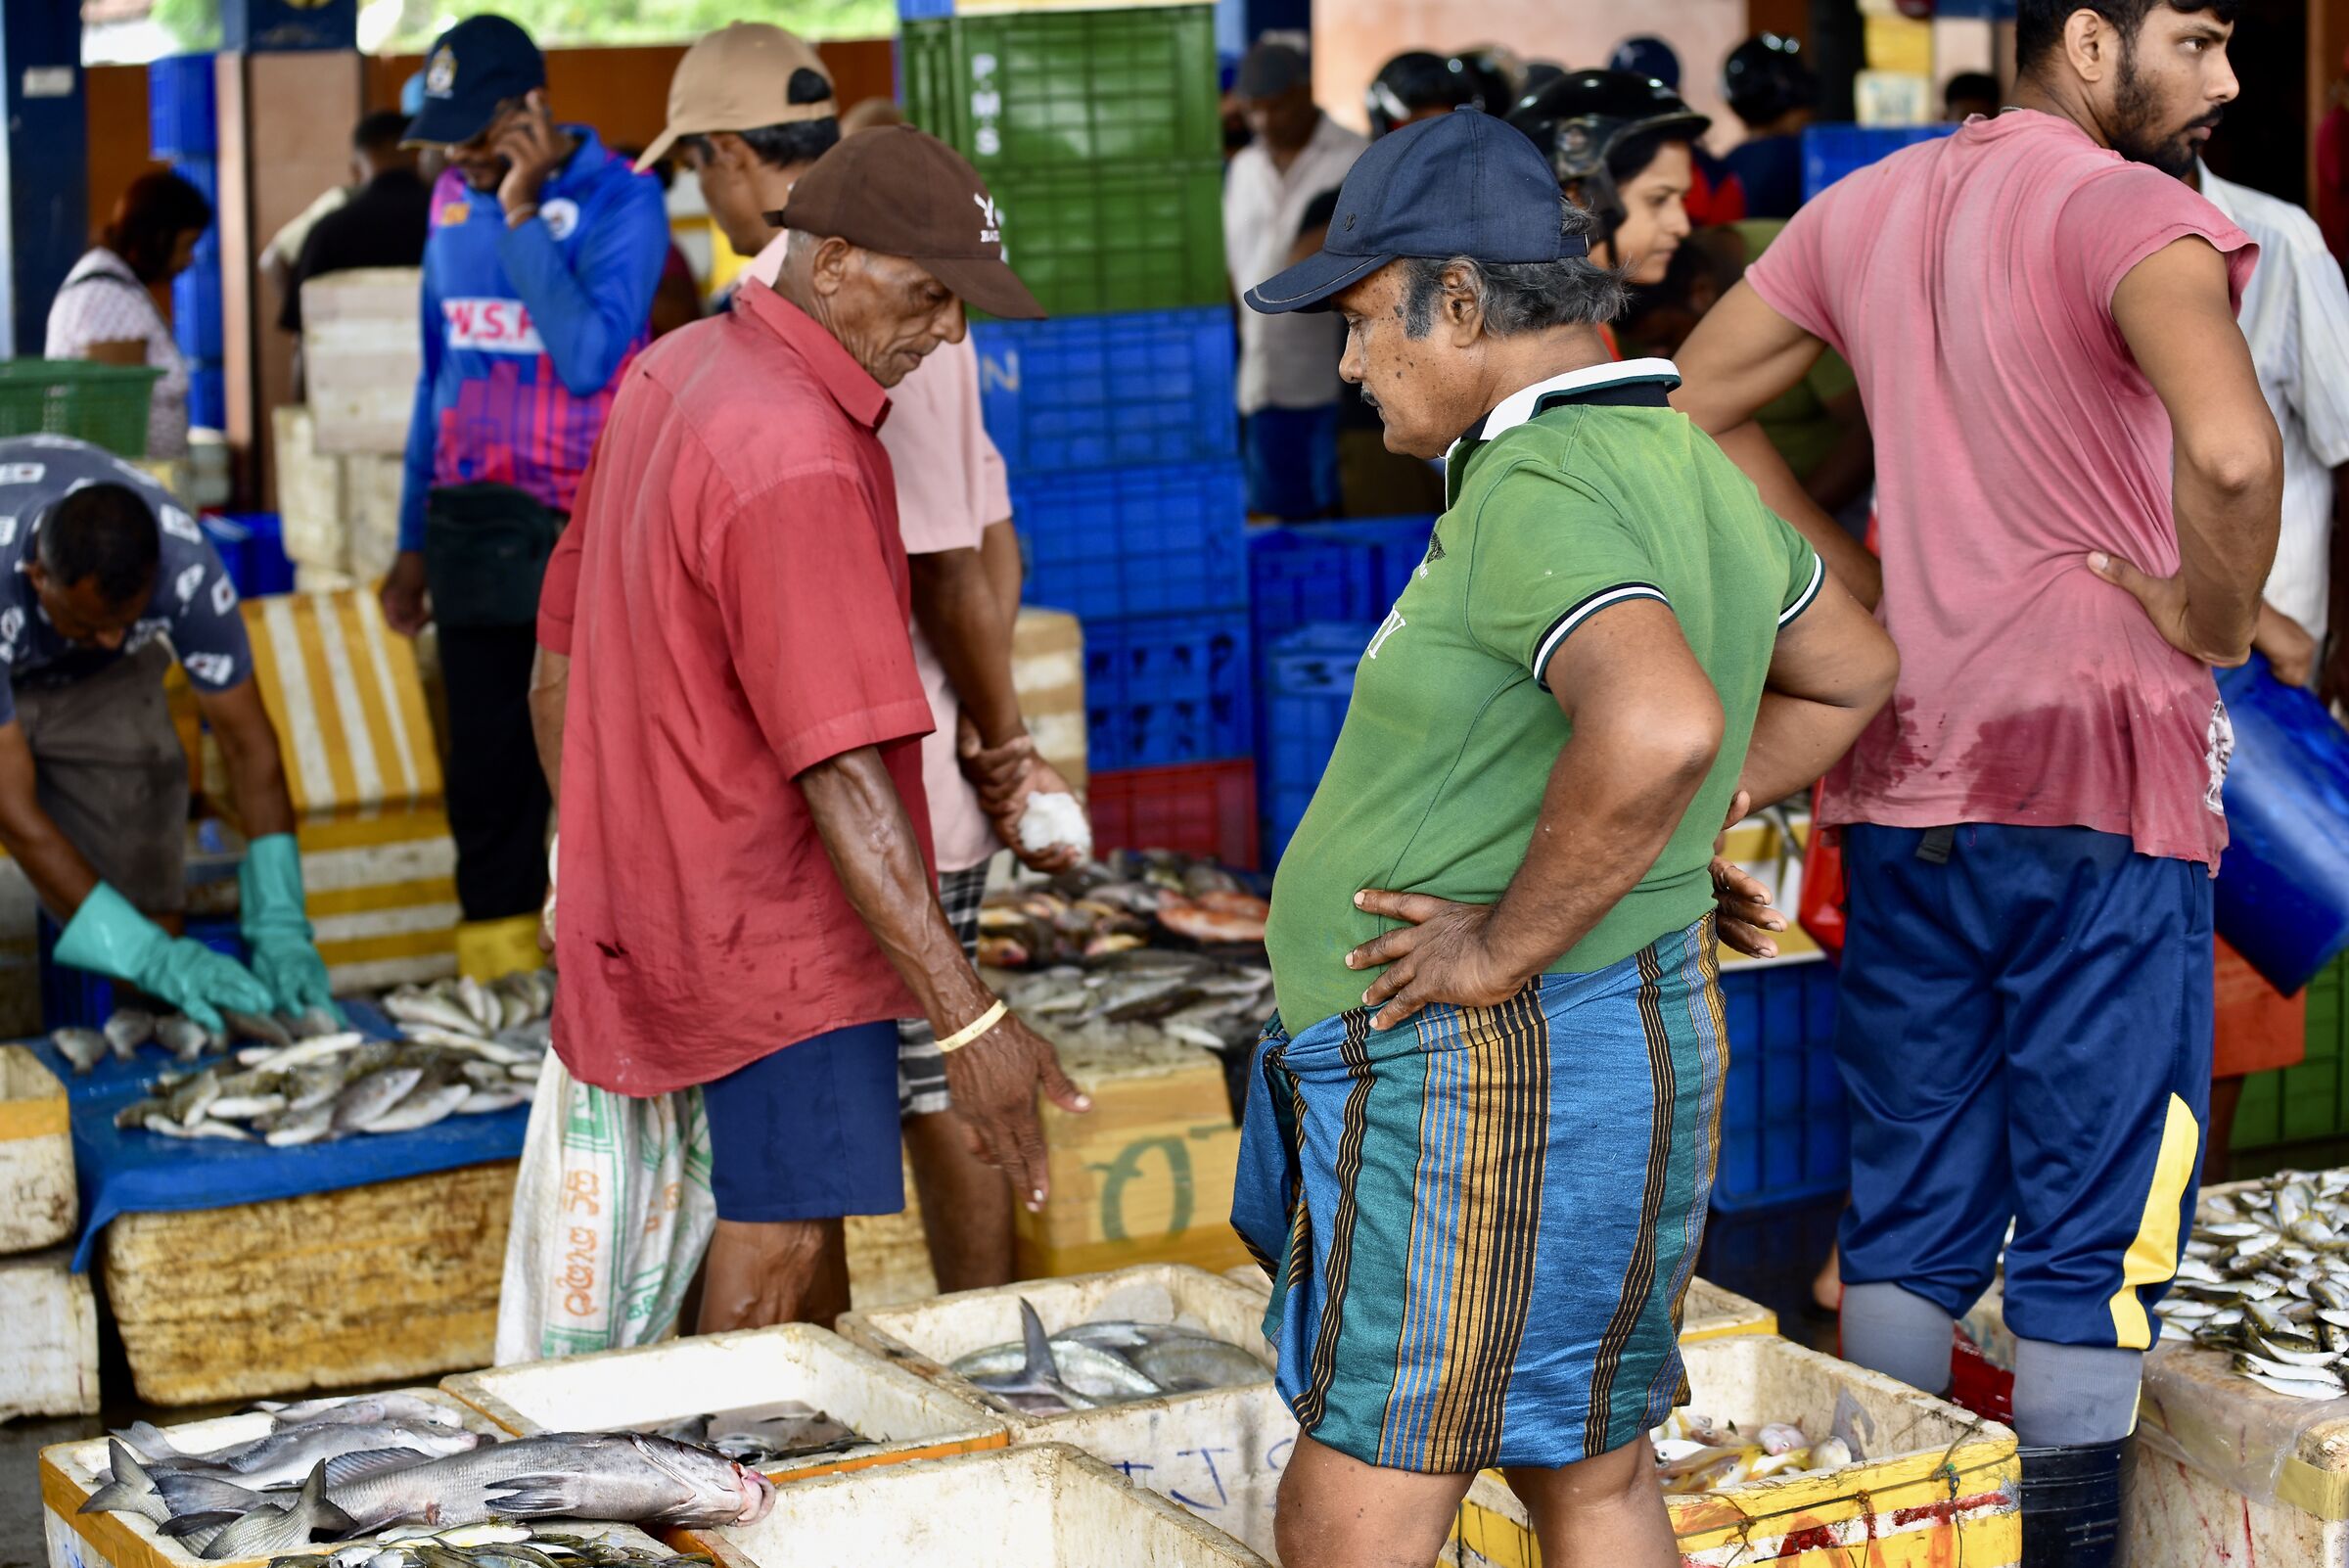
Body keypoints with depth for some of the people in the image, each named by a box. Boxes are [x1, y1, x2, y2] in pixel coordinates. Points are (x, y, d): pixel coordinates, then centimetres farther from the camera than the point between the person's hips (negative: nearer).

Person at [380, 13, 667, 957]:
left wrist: (522, 214, -18)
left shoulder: (620, 201, -7)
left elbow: (586, 358, -21)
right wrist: (414, 543, 18)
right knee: (485, 769, 7)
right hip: (473, 526, 5)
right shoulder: (453, 202, 11)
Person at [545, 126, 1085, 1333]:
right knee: (775, 1266, -5)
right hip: (774, 936, -10)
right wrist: (967, 1017, -31)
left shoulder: (674, 371, 8)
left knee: (808, 1230, 16)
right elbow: (841, 772, -29)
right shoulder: (797, 460, -24)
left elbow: (573, 622, 19)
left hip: (669, 902, 10)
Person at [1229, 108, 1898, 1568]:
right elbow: (1852, 669, 26)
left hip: (1483, 1073, -10)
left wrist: (1510, 941, -26)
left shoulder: (1541, 491, -20)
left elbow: (1660, 728, -40)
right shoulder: (1680, 465, 9)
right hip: (1638, 1031, 10)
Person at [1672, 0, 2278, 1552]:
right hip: (2099, 781, -7)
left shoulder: (1870, 207, 10)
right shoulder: (2126, 212, -13)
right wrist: (2212, 615, -13)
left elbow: (1695, 402, 21)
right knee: (2094, 1240, 1)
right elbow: (2233, 450, -31)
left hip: (1906, 779, 7)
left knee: (1907, 1209, 14)